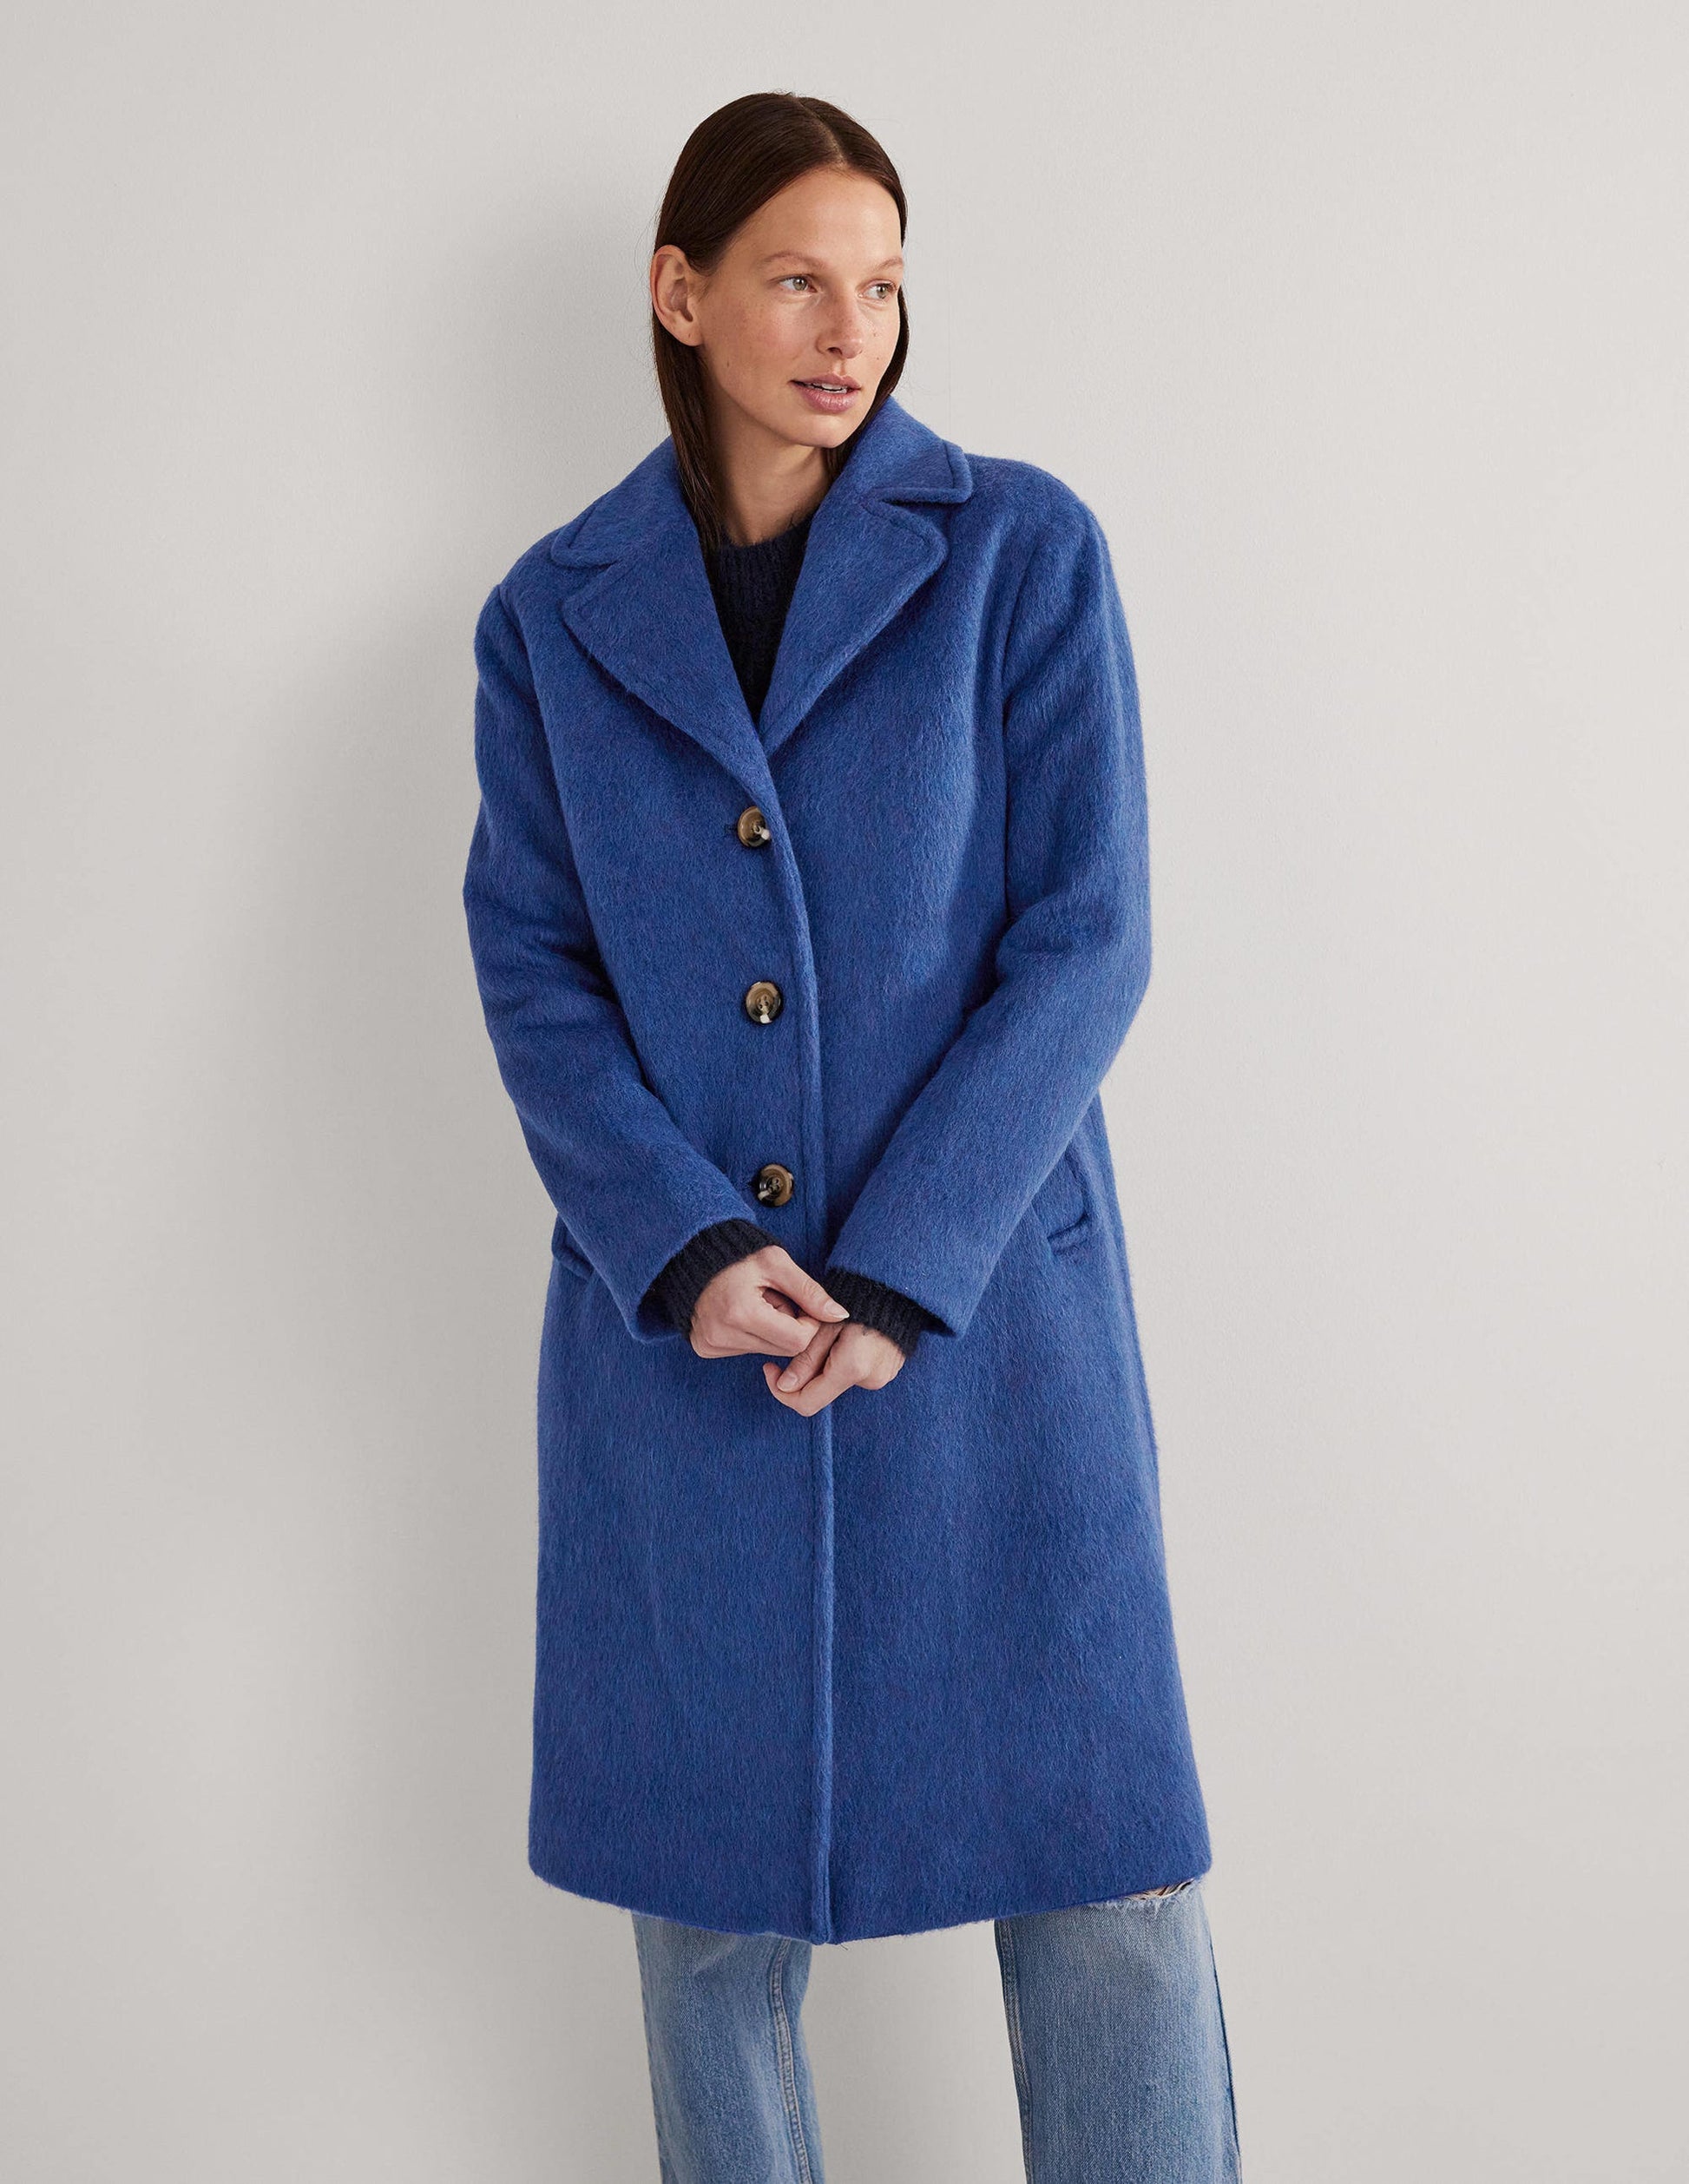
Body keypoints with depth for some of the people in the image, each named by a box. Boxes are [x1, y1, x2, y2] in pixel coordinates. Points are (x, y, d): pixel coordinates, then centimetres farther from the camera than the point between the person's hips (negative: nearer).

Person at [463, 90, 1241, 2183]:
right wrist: (687, 1250, -13)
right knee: (708, 1868, 10)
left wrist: (900, 1274, -14)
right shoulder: (555, 614, 6)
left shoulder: (1024, 554, 0)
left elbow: (1083, 943, -5)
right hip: (679, 1336, 2)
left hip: (987, 1305, -1)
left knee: (1104, 1873, 0)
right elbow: (530, 972, 3)